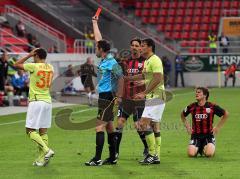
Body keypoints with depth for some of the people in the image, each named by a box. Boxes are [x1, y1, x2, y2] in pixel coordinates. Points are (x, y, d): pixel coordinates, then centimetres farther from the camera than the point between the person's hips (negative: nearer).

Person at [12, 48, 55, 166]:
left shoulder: (33, 66, -10)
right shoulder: (50, 68, 7)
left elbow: (16, 65, -1)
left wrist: (29, 55, 3)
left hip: (36, 101, -6)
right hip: (47, 101, 6)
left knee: (30, 130, -2)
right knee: (43, 131, 8)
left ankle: (46, 150, -19)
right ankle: (42, 159, 5)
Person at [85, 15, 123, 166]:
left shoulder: (111, 62, -14)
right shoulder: (104, 60, 11)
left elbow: (121, 78, -16)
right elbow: (99, 39, 22)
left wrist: (119, 96, -17)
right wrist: (95, 22, 30)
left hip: (107, 96, -9)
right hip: (104, 96, 9)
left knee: (100, 127, -12)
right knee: (109, 127, 11)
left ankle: (97, 159, -15)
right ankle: (113, 158, 15)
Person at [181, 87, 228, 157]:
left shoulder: (212, 106, -6)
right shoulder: (192, 107, 0)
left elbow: (226, 114, 5)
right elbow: (182, 115, 21)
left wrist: (218, 127, 3)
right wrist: (187, 127, 10)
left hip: (208, 135, -2)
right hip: (195, 135, 2)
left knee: (209, 154, -27)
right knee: (191, 154, -21)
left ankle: (205, 149, 11)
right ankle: (198, 149, 16)